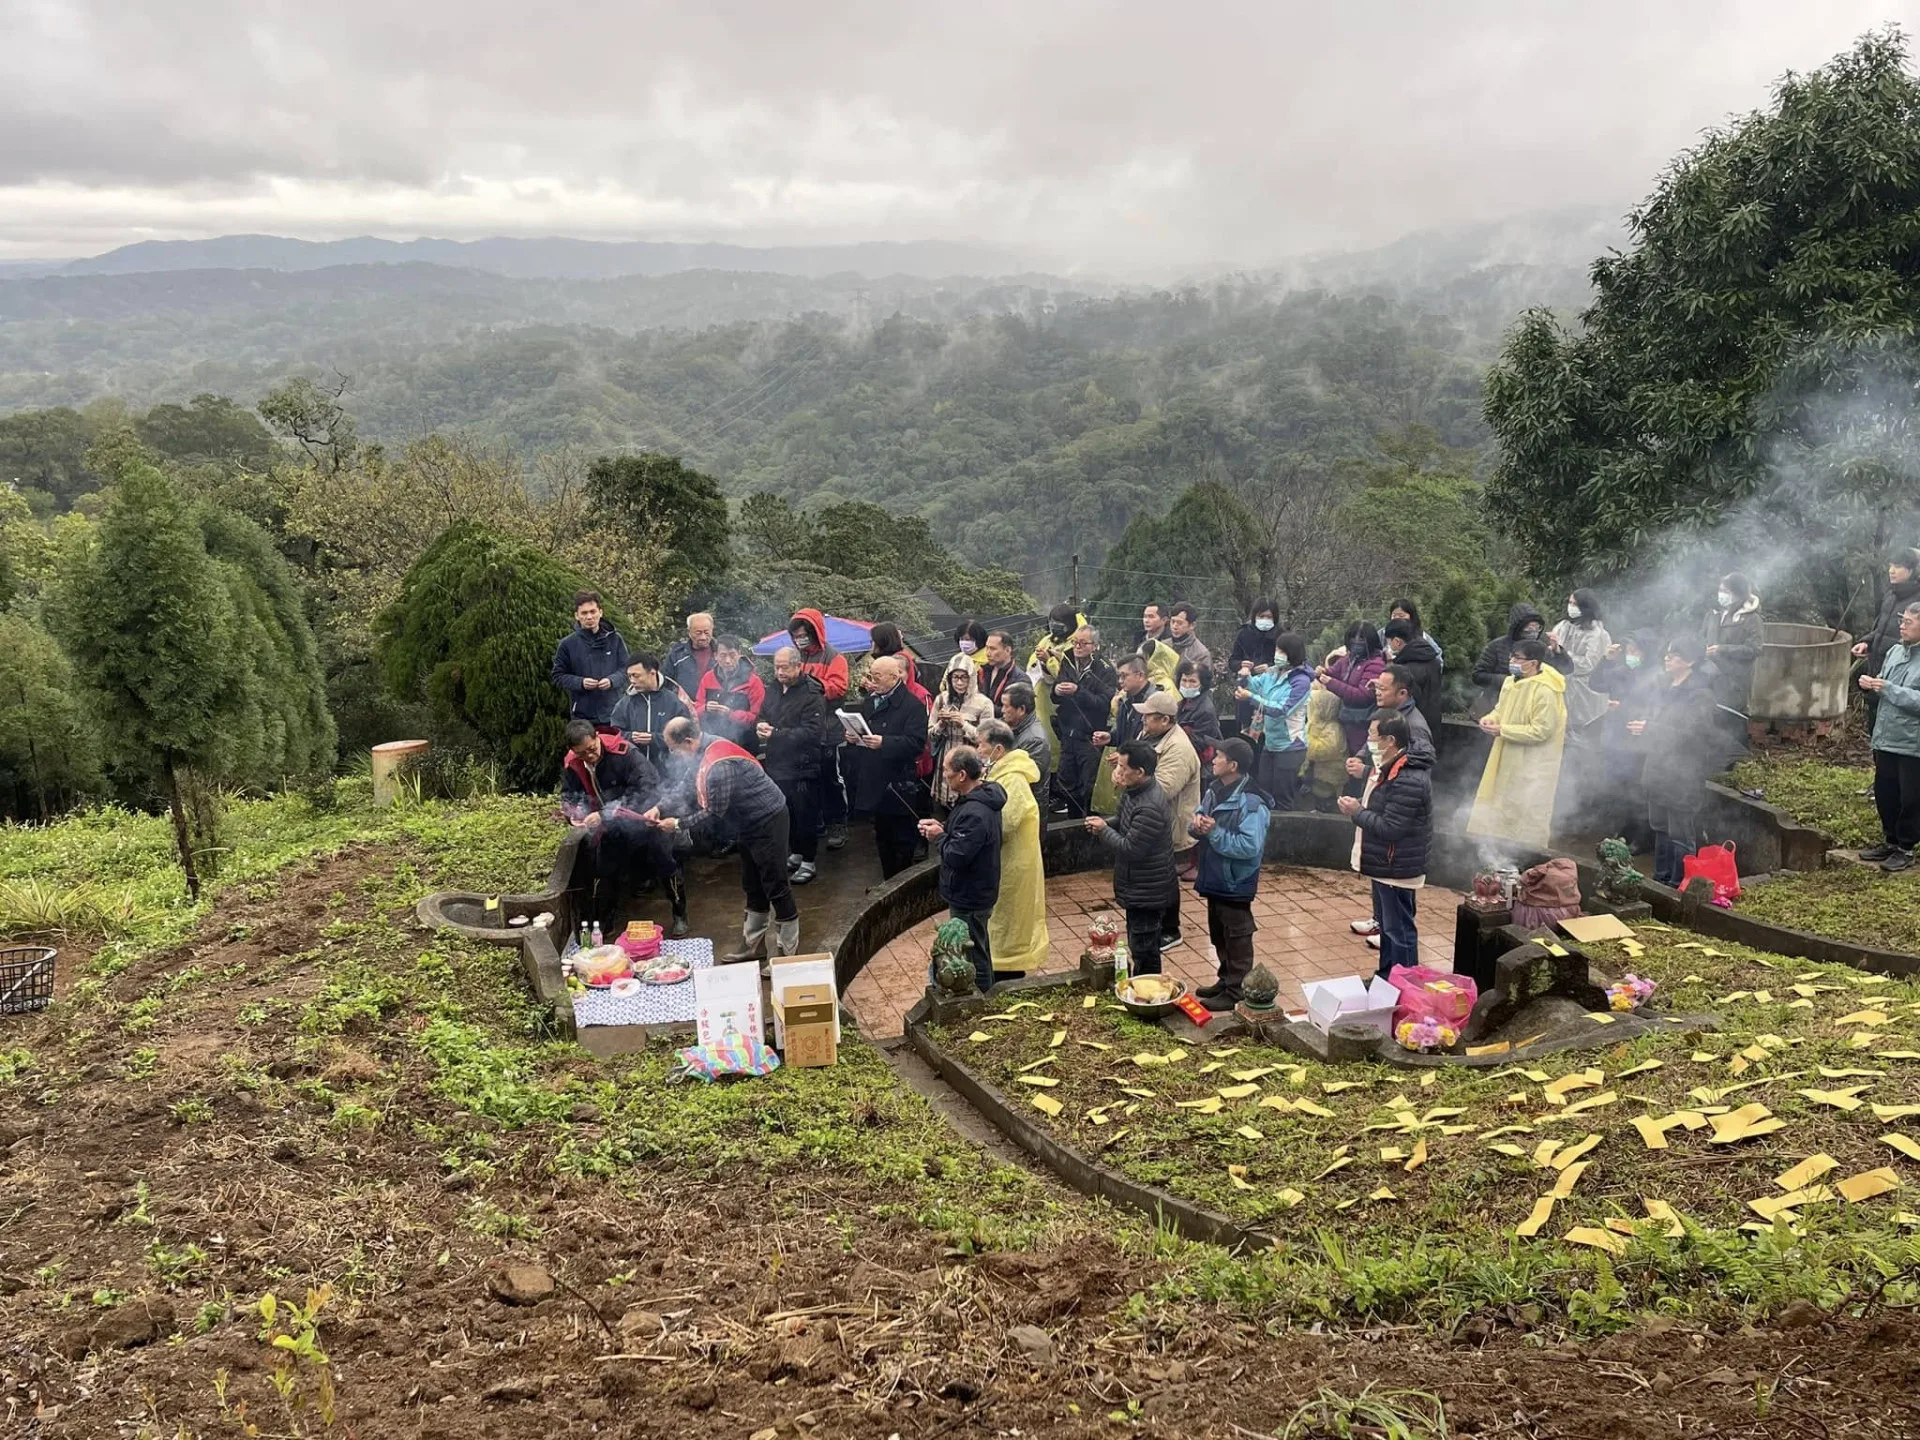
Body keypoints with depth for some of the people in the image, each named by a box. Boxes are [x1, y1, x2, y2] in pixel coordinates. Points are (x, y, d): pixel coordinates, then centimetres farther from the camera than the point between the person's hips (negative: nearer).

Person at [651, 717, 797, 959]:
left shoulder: (719, 765, -30)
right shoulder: (703, 750, 0)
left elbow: (715, 813, -25)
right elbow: (689, 789, 12)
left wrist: (678, 824, -14)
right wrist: (660, 808, 1)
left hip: (767, 820, -10)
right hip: (750, 821, 10)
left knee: (776, 888, -3)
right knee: (753, 887, 18)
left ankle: (789, 953, 6)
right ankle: (753, 945, 29)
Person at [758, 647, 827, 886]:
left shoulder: (812, 695, -15)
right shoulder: (774, 690, 10)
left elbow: (812, 731, -23)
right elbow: (762, 716, 20)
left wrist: (775, 734, -25)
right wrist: (760, 726, -5)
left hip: (802, 767, -7)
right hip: (777, 765, 7)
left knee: (805, 816, 0)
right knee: (786, 814, 17)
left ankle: (809, 862, 12)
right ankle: (796, 853, 33)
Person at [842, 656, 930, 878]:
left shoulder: (913, 706, -12)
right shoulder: (869, 701, 12)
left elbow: (916, 743, -21)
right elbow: (858, 727, 22)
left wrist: (884, 743, -30)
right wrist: (852, 737, -1)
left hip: (899, 787, -8)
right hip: (875, 784, 8)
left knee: (903, 841, 1)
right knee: (882, 837, 18)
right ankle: (888, 883, 29)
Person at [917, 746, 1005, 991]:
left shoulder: (974, 813, -31)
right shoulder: (981, 797, 2)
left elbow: (956, 856, -30)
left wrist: (939, 837, -13)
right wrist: (942, 829, 0)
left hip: (969, 899, -10)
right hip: (973, 893, 10)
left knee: (973, 960, 5)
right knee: (979, 953, 24)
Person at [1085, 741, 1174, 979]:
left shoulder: (1150, 807, -30)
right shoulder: (1134, 791, 3)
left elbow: (1130, 849, -28)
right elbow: (1126, 822, 20)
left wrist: (1104, 830, -13)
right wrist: (1105, 824, -1)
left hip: (1146, 892, -10)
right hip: (1139, 887, 10)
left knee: (1144, 950, 3)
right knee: (1142, 947, 22)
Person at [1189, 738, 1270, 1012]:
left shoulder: (1251, 803, -23)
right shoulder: (1215, 790, 5)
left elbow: (1251, 846, -30)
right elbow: (1201, 818, 14)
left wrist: (1215, 832, -26)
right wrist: (1197, 821, -10)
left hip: (1236, 884, -9)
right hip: (1214, 879, 9)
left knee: (1236, 939, 5)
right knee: (1219, 936, 21)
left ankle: (1236, 992, 15)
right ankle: (1226, 981, 36)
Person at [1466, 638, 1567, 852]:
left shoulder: (1545, 691, -24)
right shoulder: (1511, 682, 2)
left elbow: (1541, 731, -24)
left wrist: (1503, 730, -24)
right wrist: (1491, 719, -6)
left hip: (1533, 764, -9)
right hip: (1507, 758, 9)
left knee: (1527, 812, 2)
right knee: (1497, 804, 16)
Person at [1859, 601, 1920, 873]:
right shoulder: (1896, 650, 7)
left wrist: (1887, 688, -22)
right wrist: (1871, 685, -2)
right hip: (1886, 738, 7)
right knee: (1884, 794, 16)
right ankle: (1890, 841, 32)